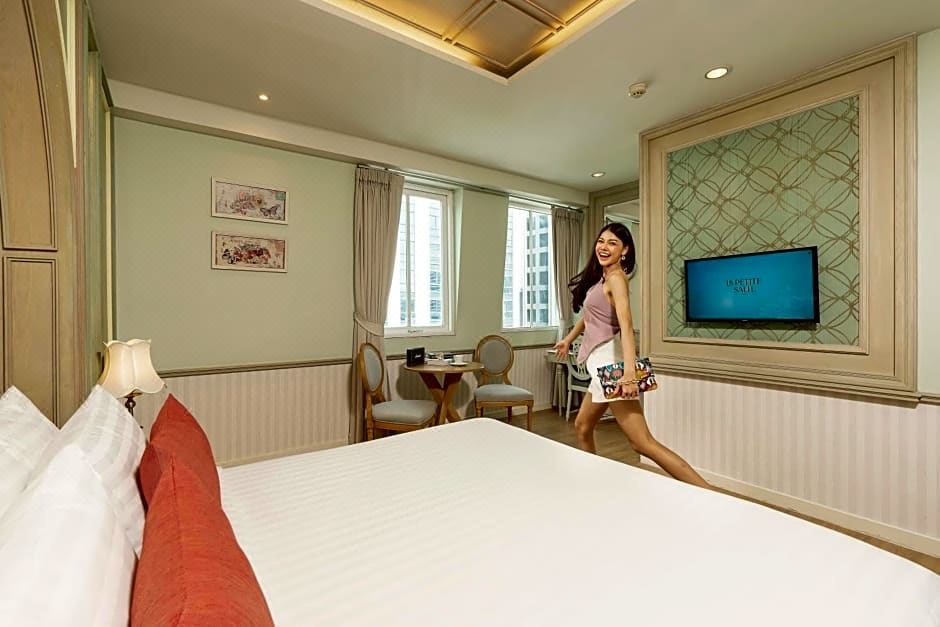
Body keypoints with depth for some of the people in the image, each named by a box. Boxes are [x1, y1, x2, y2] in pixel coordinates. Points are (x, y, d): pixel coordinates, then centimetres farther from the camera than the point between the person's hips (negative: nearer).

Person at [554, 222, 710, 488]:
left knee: (643, 443, -11)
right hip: (601, 364, 9)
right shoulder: (600, 277, 14)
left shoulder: (616, 277, -12)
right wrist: (569, 339, 39)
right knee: (582, 427, 20)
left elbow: (626, 325, -25)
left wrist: (629, 372, -36)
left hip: (610, 363, -9)